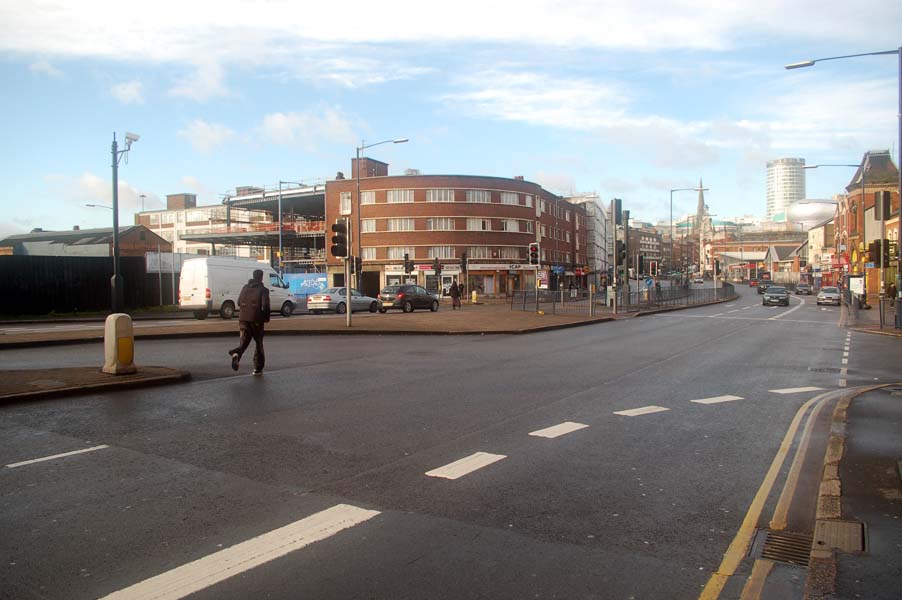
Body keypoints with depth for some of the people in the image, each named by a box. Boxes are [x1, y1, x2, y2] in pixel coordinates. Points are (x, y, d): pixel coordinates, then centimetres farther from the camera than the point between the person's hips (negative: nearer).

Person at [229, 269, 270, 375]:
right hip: (256, 320, -3)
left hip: (243, 318, 3)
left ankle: (236, 353, -29)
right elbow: (265, 305, -15)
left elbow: (239, 302, 15)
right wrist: (266, 317, 0)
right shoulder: (263, 290, -6)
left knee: (244, 341, 5)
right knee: (258, 343, 10)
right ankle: (258, 368, 13)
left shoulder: (245, 288, 10)